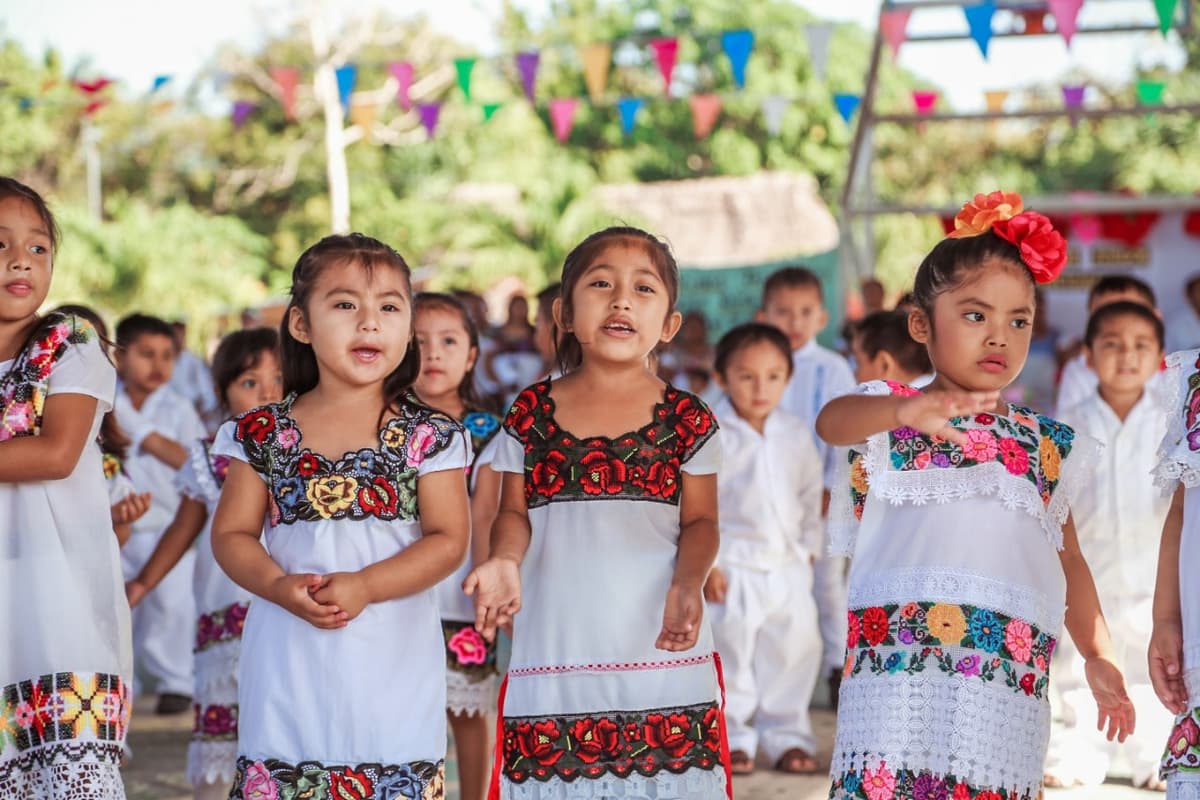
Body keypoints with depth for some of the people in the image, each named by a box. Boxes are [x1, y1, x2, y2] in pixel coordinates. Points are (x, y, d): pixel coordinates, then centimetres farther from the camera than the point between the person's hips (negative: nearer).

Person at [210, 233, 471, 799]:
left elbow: (449, 539, -5)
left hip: (392, 664, -1)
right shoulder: (261, 434, 5)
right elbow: (232, 534, 5)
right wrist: (280, 586, -15)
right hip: (290, 666, 1)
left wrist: (364, 586, -17)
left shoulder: (428, 435, 0)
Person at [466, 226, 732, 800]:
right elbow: (516, 512, 10)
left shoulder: (686, 419, 3)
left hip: (661, 652, -1)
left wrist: (687, 586, -13)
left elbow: (699, 522, 5)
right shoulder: (532, 413, 6)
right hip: (554, 653, 1)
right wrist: (505, 560, -11)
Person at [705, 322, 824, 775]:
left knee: (793, 652, 7)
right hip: (732, 567, -5)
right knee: (731, 654, 1)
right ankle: (732, 736, 10)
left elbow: (810, 496, 16)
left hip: (788, 566, 5)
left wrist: (808, 548, 12)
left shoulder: (796, 436, 6)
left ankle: (787, 735, 16)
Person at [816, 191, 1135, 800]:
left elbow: (1067, 557, 25)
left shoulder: (1044, 445, 21)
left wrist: (1097, 656, 18)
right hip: (899, 649, -3)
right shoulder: (889, 414, 10)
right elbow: (832, 421, -14)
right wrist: (907, 410, -35)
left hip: (1010, 661, 3)